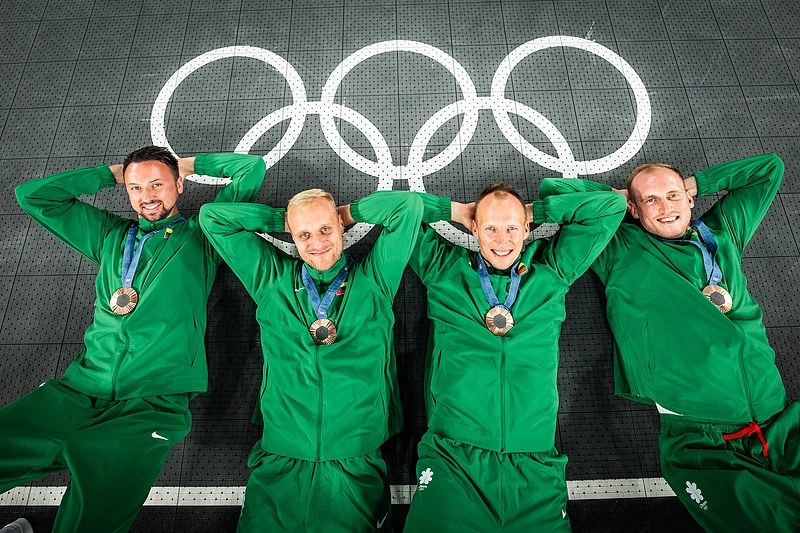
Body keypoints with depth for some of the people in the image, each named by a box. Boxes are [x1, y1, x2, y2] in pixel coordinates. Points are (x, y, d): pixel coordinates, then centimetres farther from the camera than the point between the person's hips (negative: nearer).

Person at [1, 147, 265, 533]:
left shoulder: (200, 236, 10)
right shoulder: (110, 235, 22)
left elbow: (252, 167, 8)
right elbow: (31, 195, 24)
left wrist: (189, 164, 20)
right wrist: (111, 173, 23)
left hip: (154, 402, -4)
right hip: (82, 389, 5)